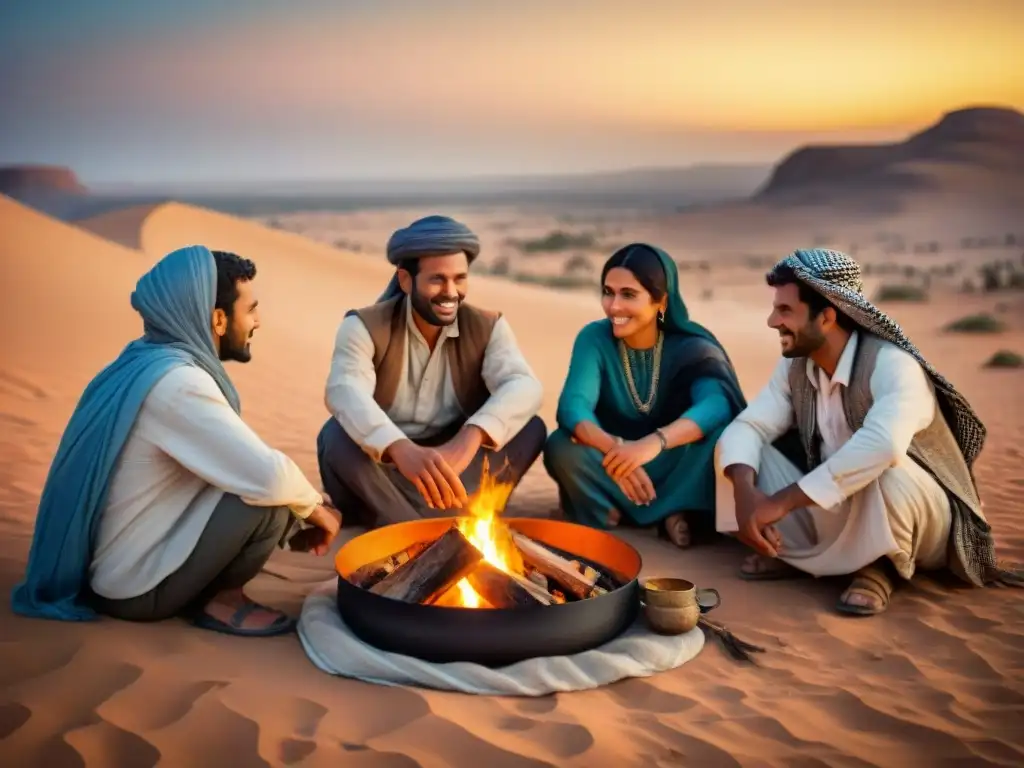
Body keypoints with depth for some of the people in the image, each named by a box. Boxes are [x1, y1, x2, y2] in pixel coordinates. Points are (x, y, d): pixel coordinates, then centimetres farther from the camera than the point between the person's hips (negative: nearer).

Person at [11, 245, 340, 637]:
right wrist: (313, 506, -9)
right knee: (272, 495, -20)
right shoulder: (177, 381, -24)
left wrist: (305, 503, 6)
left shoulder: (152, 361, 5)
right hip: (135, 586, -9)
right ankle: (219, 601, 0)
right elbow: (268, 476, -29)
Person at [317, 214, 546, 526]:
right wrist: (401, 449, -54)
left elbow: (524, 386, -24)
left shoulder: (488, 328, -6)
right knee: (337, 436, -33)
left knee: (530, 428, -20)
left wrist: (470, 439, -46)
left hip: (456, 469, 3)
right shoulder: (364, 327, -13)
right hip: (383, 467, -2)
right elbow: (344, 391, -33)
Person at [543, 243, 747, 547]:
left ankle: (680, 510, -10)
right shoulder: (594, 338, -11)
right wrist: (613, 449, -47)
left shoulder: (691, 344, -13)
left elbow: (717, 405, -31)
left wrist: (654, 442, -50)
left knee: (722, 437, -30)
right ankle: (609, 510, -6)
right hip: (616, 465, 1)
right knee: (561, 448, -30)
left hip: (675, 467, -1)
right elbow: (573, 405, -25)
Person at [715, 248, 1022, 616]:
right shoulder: (795, 368, -4)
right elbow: (748, 427, -11)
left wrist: (782, 501, -44)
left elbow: (883, 444, -47)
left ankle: (880, 567, -13)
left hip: (923, 518, -6)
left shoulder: (892, 365, -28)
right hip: (837, 517, 6)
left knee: (886, 469, -40)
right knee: (740, 455, -8)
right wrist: (744, 491, -34)